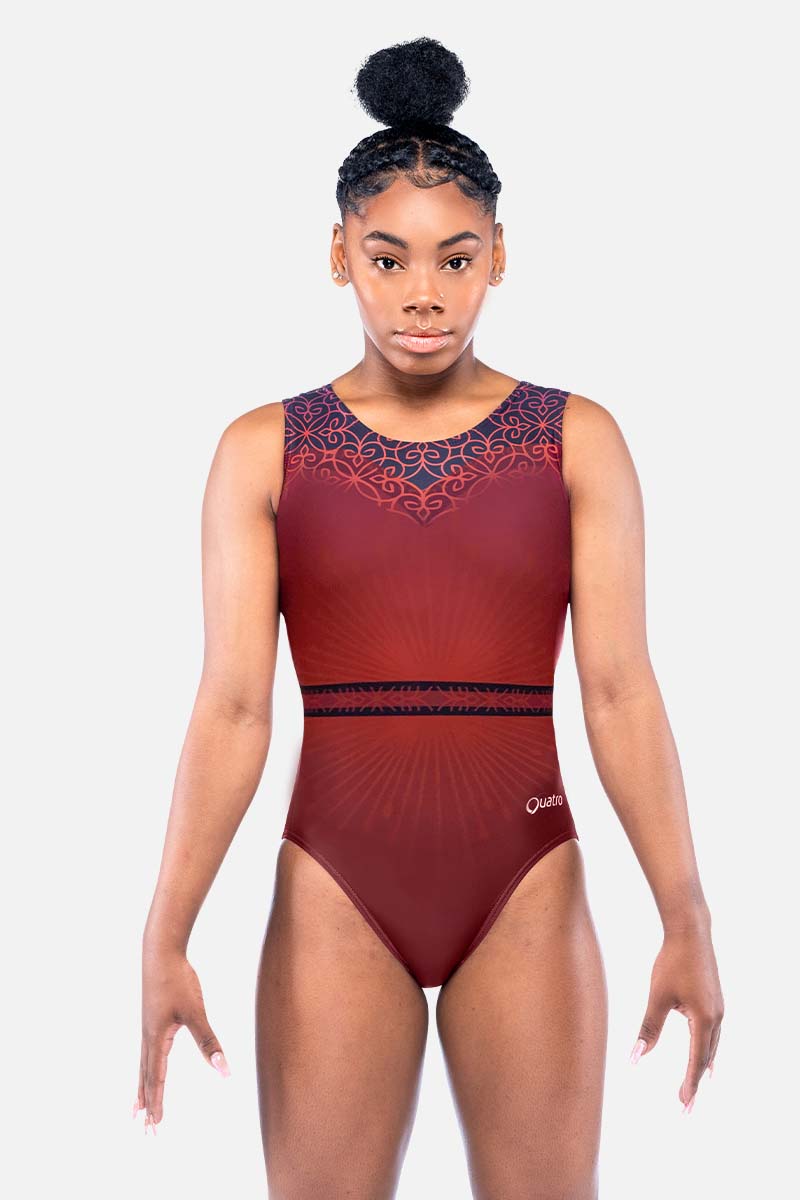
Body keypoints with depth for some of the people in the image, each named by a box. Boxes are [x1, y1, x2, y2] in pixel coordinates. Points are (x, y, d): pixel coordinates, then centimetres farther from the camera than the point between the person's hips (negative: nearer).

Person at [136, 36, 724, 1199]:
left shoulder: (578, 440, 2)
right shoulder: (263, 450, 1)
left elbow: (620, 691, -2)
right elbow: (234, 707, -3)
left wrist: (687, 918, -7)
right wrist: (166, 938, -9)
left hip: (526, 887, 0)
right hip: (336, 893, 0)